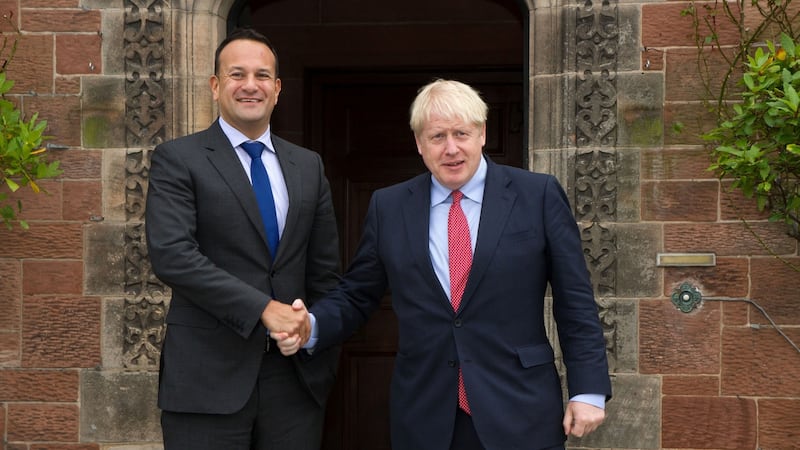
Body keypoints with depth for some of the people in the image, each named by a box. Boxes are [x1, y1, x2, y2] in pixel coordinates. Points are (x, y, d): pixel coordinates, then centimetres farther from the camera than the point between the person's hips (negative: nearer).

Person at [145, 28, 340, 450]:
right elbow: (171, 254, -13)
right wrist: (263, 308, -17)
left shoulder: (308, 166, 14)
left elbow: (325, 269, 15)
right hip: (208, 380, -4)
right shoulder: (177, 159, 0)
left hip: (296, 378, 4)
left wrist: (321, 350, 2)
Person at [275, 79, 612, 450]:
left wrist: (588, 390, -4)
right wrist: (310, 327, -8)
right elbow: (355, 296, 12)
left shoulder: (539, 196, 0)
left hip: (519, 415, -2)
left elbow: (575, 301, 0)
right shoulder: (388, 207, 7)